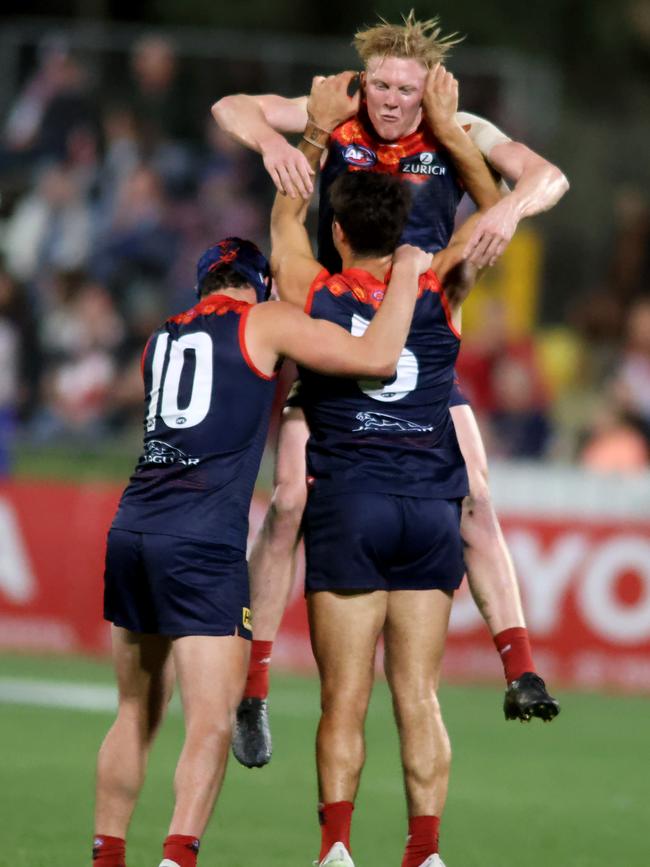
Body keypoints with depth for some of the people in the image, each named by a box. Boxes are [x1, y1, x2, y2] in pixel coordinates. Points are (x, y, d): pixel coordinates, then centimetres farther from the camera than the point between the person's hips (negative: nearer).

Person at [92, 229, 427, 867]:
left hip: (131, 528, 6)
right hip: (203, 544, -6)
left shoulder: (162, 340, 22)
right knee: (211, 721, -9)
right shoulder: (265, 322, 5)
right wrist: (406, 273, 10)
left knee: (136, 712, 16)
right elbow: (377, 358, -2)